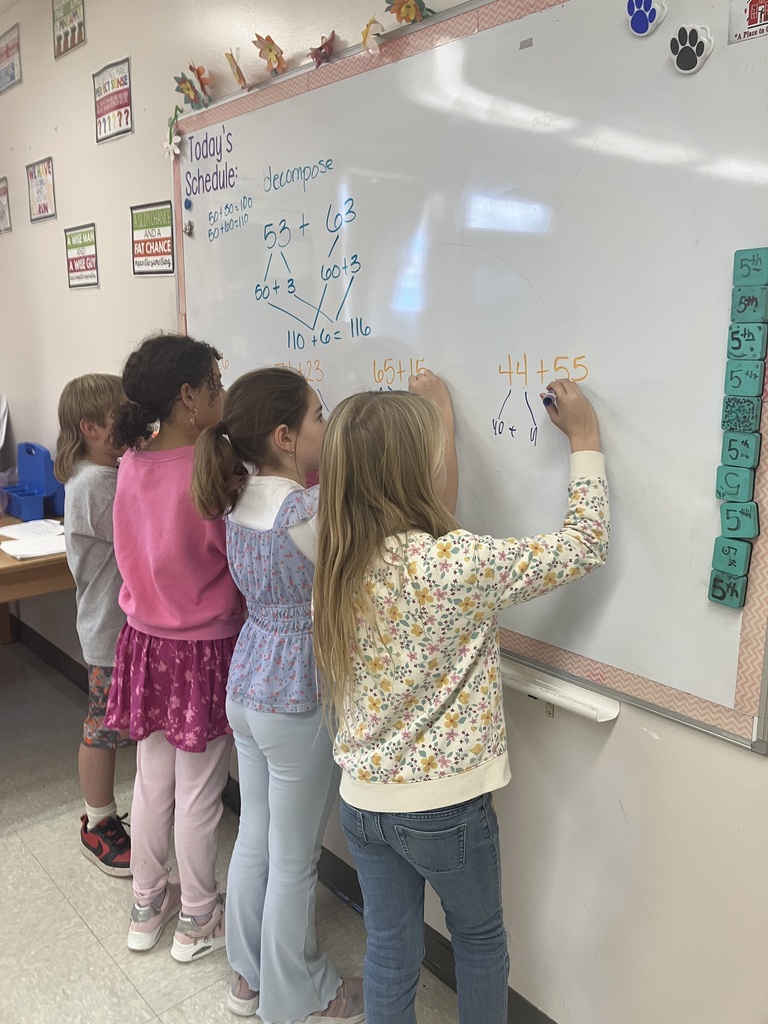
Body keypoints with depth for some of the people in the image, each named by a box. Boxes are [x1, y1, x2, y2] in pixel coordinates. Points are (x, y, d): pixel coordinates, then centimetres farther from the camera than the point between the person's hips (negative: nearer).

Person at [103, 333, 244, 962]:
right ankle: (197, 921, 33)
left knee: (152, 781, 21)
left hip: (147, 642, 6)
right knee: (199, 794, 12)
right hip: (204, 650, -6)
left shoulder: (132, 463, -2)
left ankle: (147, 907, 41)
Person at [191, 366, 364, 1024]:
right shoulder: (309, 514, -27)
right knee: (293, 863, 13)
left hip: (244, 690, 8)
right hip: (300, 705, -8)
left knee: (254, 839, 24)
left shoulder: (239, 501, -3)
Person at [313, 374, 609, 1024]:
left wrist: (428, 410, 12)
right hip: (445, 807, -4)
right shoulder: (460, 565, -27)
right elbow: (585, 546, -15)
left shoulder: (339, 561, -9)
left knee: (390, 952, 22)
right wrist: (584, 439, -3)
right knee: (480, 940, 25)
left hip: (363, 799, 5)